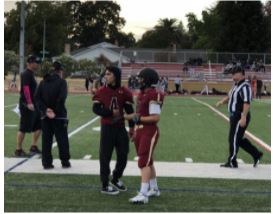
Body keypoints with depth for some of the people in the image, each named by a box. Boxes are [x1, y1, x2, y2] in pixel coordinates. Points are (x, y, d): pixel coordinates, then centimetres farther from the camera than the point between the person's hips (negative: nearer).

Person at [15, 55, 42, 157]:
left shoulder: (31, 74, 17)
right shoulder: (26, 74, -12)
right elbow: (26, 88, -23)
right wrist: (29, 103, -31)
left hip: (33, 105, 10)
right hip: (27, 105, -10)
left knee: (38, 126, 12)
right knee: (24, 128, -5)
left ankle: (34, 147, 20)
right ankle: (18, 150, 3)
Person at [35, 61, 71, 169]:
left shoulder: (43, 82, 8)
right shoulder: (61, 81, -6)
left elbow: (37, 97, -2)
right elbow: (62, 98, -19)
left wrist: (45, 109, -9)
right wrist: (56, 110, -12)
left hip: (45, 115, 4)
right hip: (59, 115, -4)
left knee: (46, 139, 7)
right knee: (62, 139, 7)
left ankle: (46, 162, 6)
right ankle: (65, 161, 13)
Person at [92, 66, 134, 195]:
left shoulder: (124, 92, 0)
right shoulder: (101, 91, -4)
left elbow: (129, 110, 2)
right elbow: (96, 109, -8)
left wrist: (131, 127, -2)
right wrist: (111, 113, -20)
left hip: (120, 127, 3)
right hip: (107, 128, -3)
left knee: (123, 155, 10)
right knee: (105, 156, 1)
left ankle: (116, 179, 33)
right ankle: (105, 185, 12)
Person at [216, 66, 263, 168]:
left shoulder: (245, 86, -17)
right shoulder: (236, 85, 14)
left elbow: (247, 103, -25)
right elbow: (230, 96, 26)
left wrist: (243, 118, -30)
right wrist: (223, 101, 7)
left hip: (240, 117, -10)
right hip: (234, 116, 10)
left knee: (234, 139, -2)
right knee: (239, 139, 15)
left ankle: (232, 162, 9)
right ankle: (256, 154, 24)